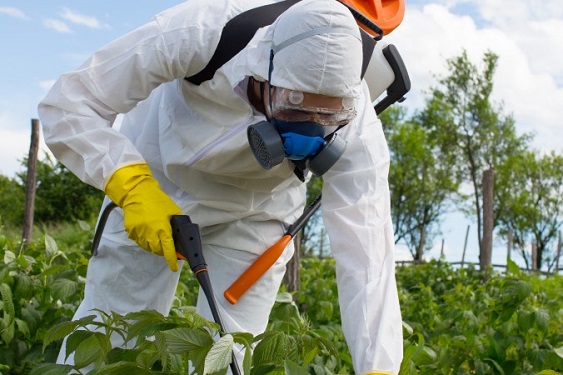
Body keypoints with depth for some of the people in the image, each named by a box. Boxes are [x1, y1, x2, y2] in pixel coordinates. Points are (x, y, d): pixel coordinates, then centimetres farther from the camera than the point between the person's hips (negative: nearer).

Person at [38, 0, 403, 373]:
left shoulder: (354, 123, -33)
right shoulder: (201, 33, -38)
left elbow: (367, 256, -37)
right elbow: (71, 101, -30)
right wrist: (133, 185, -43)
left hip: (253, 213, 1)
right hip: (154, 182, -1)